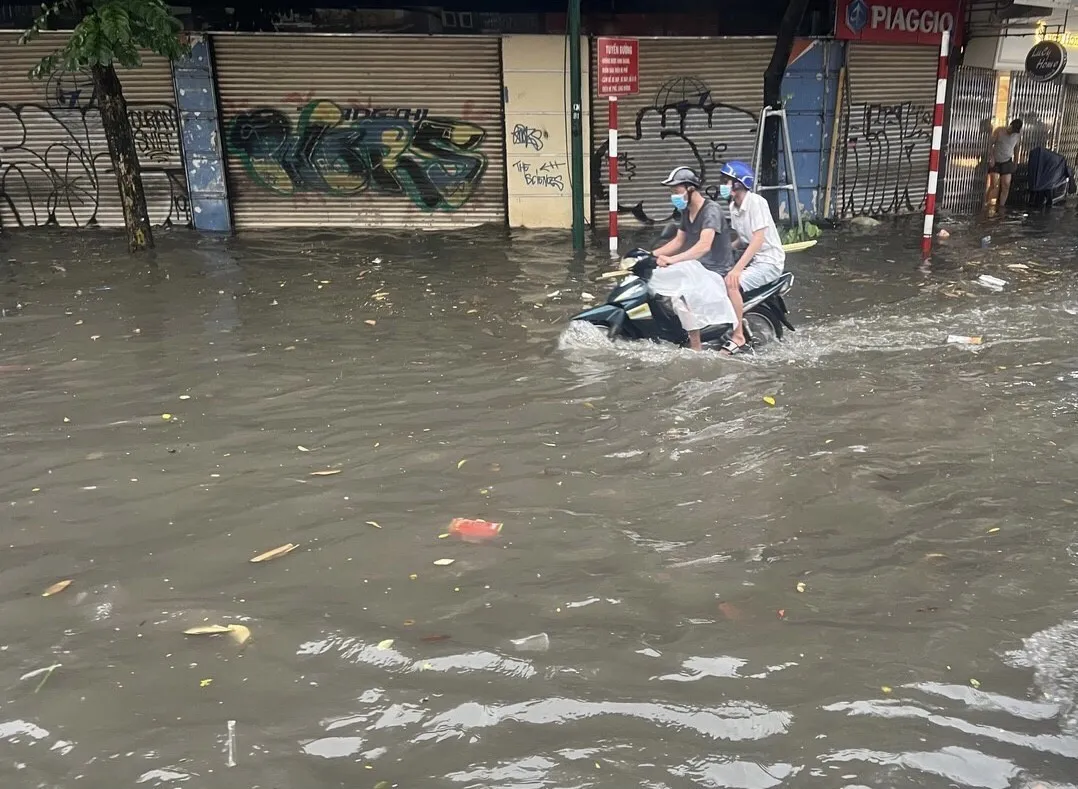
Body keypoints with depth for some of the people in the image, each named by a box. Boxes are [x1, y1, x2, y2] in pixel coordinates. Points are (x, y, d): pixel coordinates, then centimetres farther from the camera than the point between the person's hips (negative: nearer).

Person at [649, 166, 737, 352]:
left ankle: (696, 348, -24)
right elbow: (679, 241, 21)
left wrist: (672, 259, -40)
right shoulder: (686, 211, 11)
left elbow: (704, 246, -32)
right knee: (651, 277, -1)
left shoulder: (711, 210, -18)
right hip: (694, 268, 10)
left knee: (681, 294, -34)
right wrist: (652, 254, 8)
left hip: (713, 272, -10)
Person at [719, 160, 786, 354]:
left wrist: (737, 268, -33)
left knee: (731, 283, -29)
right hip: (750, 258, 9)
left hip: (769, 260, -9)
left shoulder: (755, 202, -16)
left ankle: (738, 338, -22)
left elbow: (758, 240, -25)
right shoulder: (733, 206, 10)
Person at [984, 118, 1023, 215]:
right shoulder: (999, 131, -10)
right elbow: (991, 144, -5)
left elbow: (1016, 148, 12)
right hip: (995, 161, -3)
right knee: (993, 184, -10)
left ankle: (1001, 207, 3)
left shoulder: (1017, 135, -1)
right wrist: (991, 157, -12)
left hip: (1007, 162, 3)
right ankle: (987, 204, -2)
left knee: (1006, 185, -3)